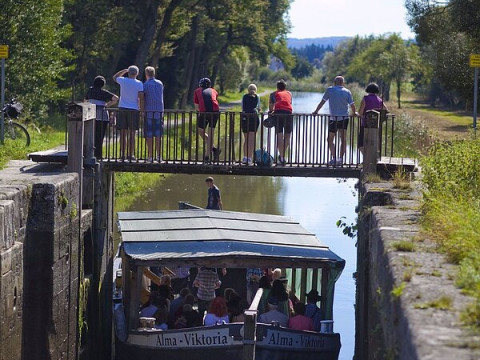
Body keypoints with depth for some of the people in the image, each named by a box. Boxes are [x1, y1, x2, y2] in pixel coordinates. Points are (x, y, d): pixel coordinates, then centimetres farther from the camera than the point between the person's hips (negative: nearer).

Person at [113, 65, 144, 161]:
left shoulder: (123, 81, 2)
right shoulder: (139, 83, -3)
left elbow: (115, 77, 25)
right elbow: (141, 97, -10)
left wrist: (124, 70, 28)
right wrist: (141, 109, -3)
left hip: (122, 109, 2)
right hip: (133, 110, -2)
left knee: (123, 133, 5)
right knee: (132, 133, 1)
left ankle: (122, 154, 3)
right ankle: (130, 154, -1)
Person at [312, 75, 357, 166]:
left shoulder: (330, 90, -2)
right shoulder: (347, 92, 1)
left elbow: (322, 102, 3)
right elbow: (352, 105, 0)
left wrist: (316, 111, 12)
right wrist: (355, 112, 17)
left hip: (333, 118, -2)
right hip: (344, 118, 2)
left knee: (330, 139, 8)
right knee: (343, 139, 7)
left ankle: (334, 158, -4)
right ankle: (341, 159, 1)